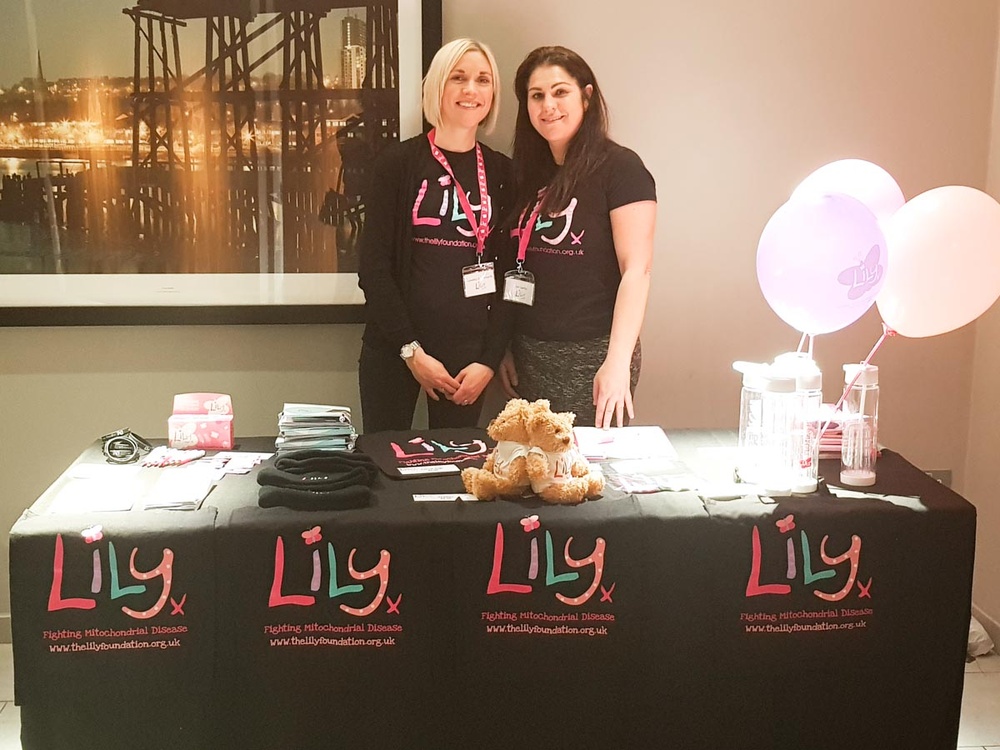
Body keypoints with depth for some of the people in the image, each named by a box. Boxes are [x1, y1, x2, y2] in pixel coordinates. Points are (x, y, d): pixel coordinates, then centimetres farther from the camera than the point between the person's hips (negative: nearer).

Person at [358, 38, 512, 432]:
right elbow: (373, 265, -5)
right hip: (393, 350, -2)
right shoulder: (399, 162, -2)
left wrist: (490, 359, -3)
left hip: (468, 353, 2)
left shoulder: (501, 172, 6)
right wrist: (411, 351, -10)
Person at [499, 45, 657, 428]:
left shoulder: (619, 167, -8)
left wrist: (618, 361, -25)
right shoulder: (529, 173, 11)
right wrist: (506, 349, 11)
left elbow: (636, 270, -16)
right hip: (530, 353, 6)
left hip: (591, 355, -6)